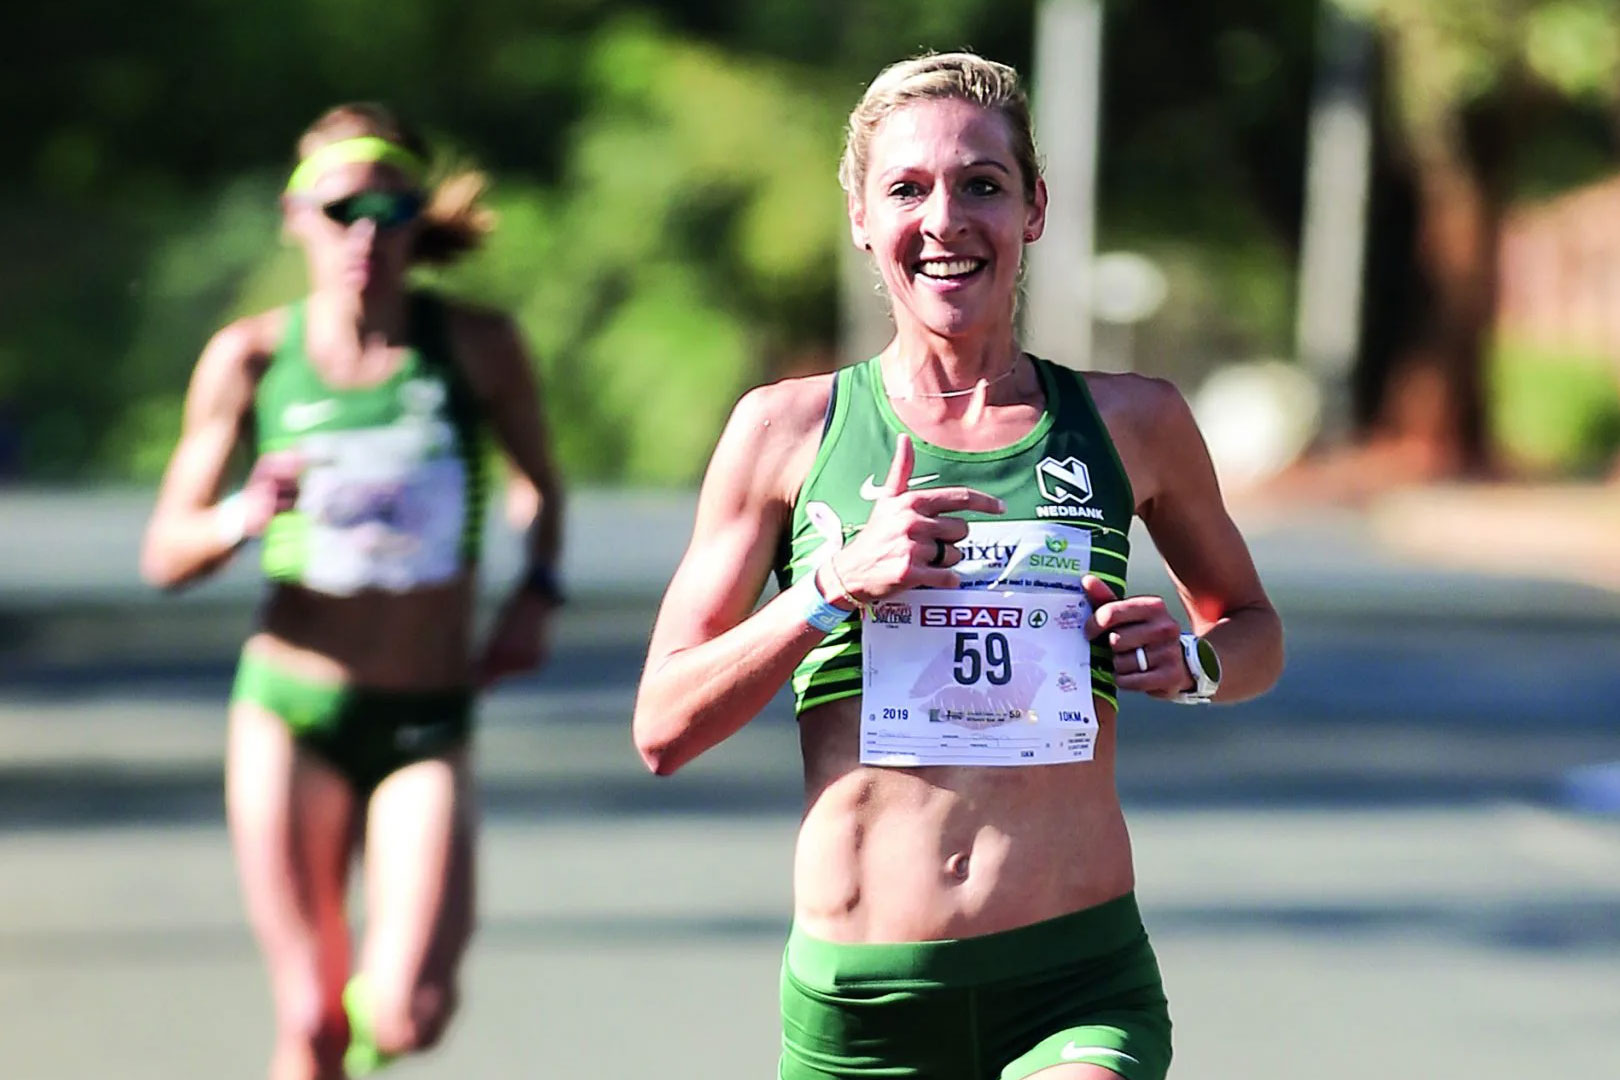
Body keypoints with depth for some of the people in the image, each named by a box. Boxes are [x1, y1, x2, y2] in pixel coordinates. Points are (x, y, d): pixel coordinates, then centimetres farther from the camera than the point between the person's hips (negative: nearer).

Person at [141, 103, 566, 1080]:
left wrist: (537, 594, 0)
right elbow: (165, 555, 1)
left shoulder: (478, 344, -3)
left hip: (428, 721, 0)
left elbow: (544, 483, 16)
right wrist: (244, 518, -20)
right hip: (292, 714, 0)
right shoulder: (251, 358, -3)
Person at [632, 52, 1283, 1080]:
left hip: (1079, 985, -1)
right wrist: (837, 584, -12)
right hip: (859, 996, 1)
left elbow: (1253, 628, 23)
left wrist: (1193, 662, 0)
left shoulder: (1132, 423, 6)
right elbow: (664, 728, 2)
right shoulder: (788, 429, 4)